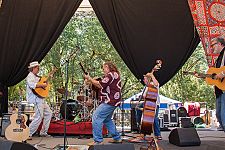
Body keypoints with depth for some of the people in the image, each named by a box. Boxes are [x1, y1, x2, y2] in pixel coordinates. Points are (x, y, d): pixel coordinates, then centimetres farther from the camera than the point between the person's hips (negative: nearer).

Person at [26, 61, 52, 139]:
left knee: (48, 113, 14)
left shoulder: (36, 76, 21)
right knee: (39, 117, -14)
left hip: (41, 98, 11)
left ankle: (43, 132, 20)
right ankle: (28, 134, -6)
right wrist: (42, 85, -24)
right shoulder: (30, 76, -9)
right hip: (36, 98, -11)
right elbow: (31, 84, -29)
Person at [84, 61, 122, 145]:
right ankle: (117, 138, 25)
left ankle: (98, 141, -12)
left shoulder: (111, 74, -10)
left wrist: (89, 78, -7)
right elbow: (103, 86, 23)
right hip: (111, 101, 11)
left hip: (110, 101, -11)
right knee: (107, 119, 20)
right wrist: (94, 81, 10)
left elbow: (100, 85, -16)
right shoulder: (114, 75, 23)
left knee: (96, 117, -13)